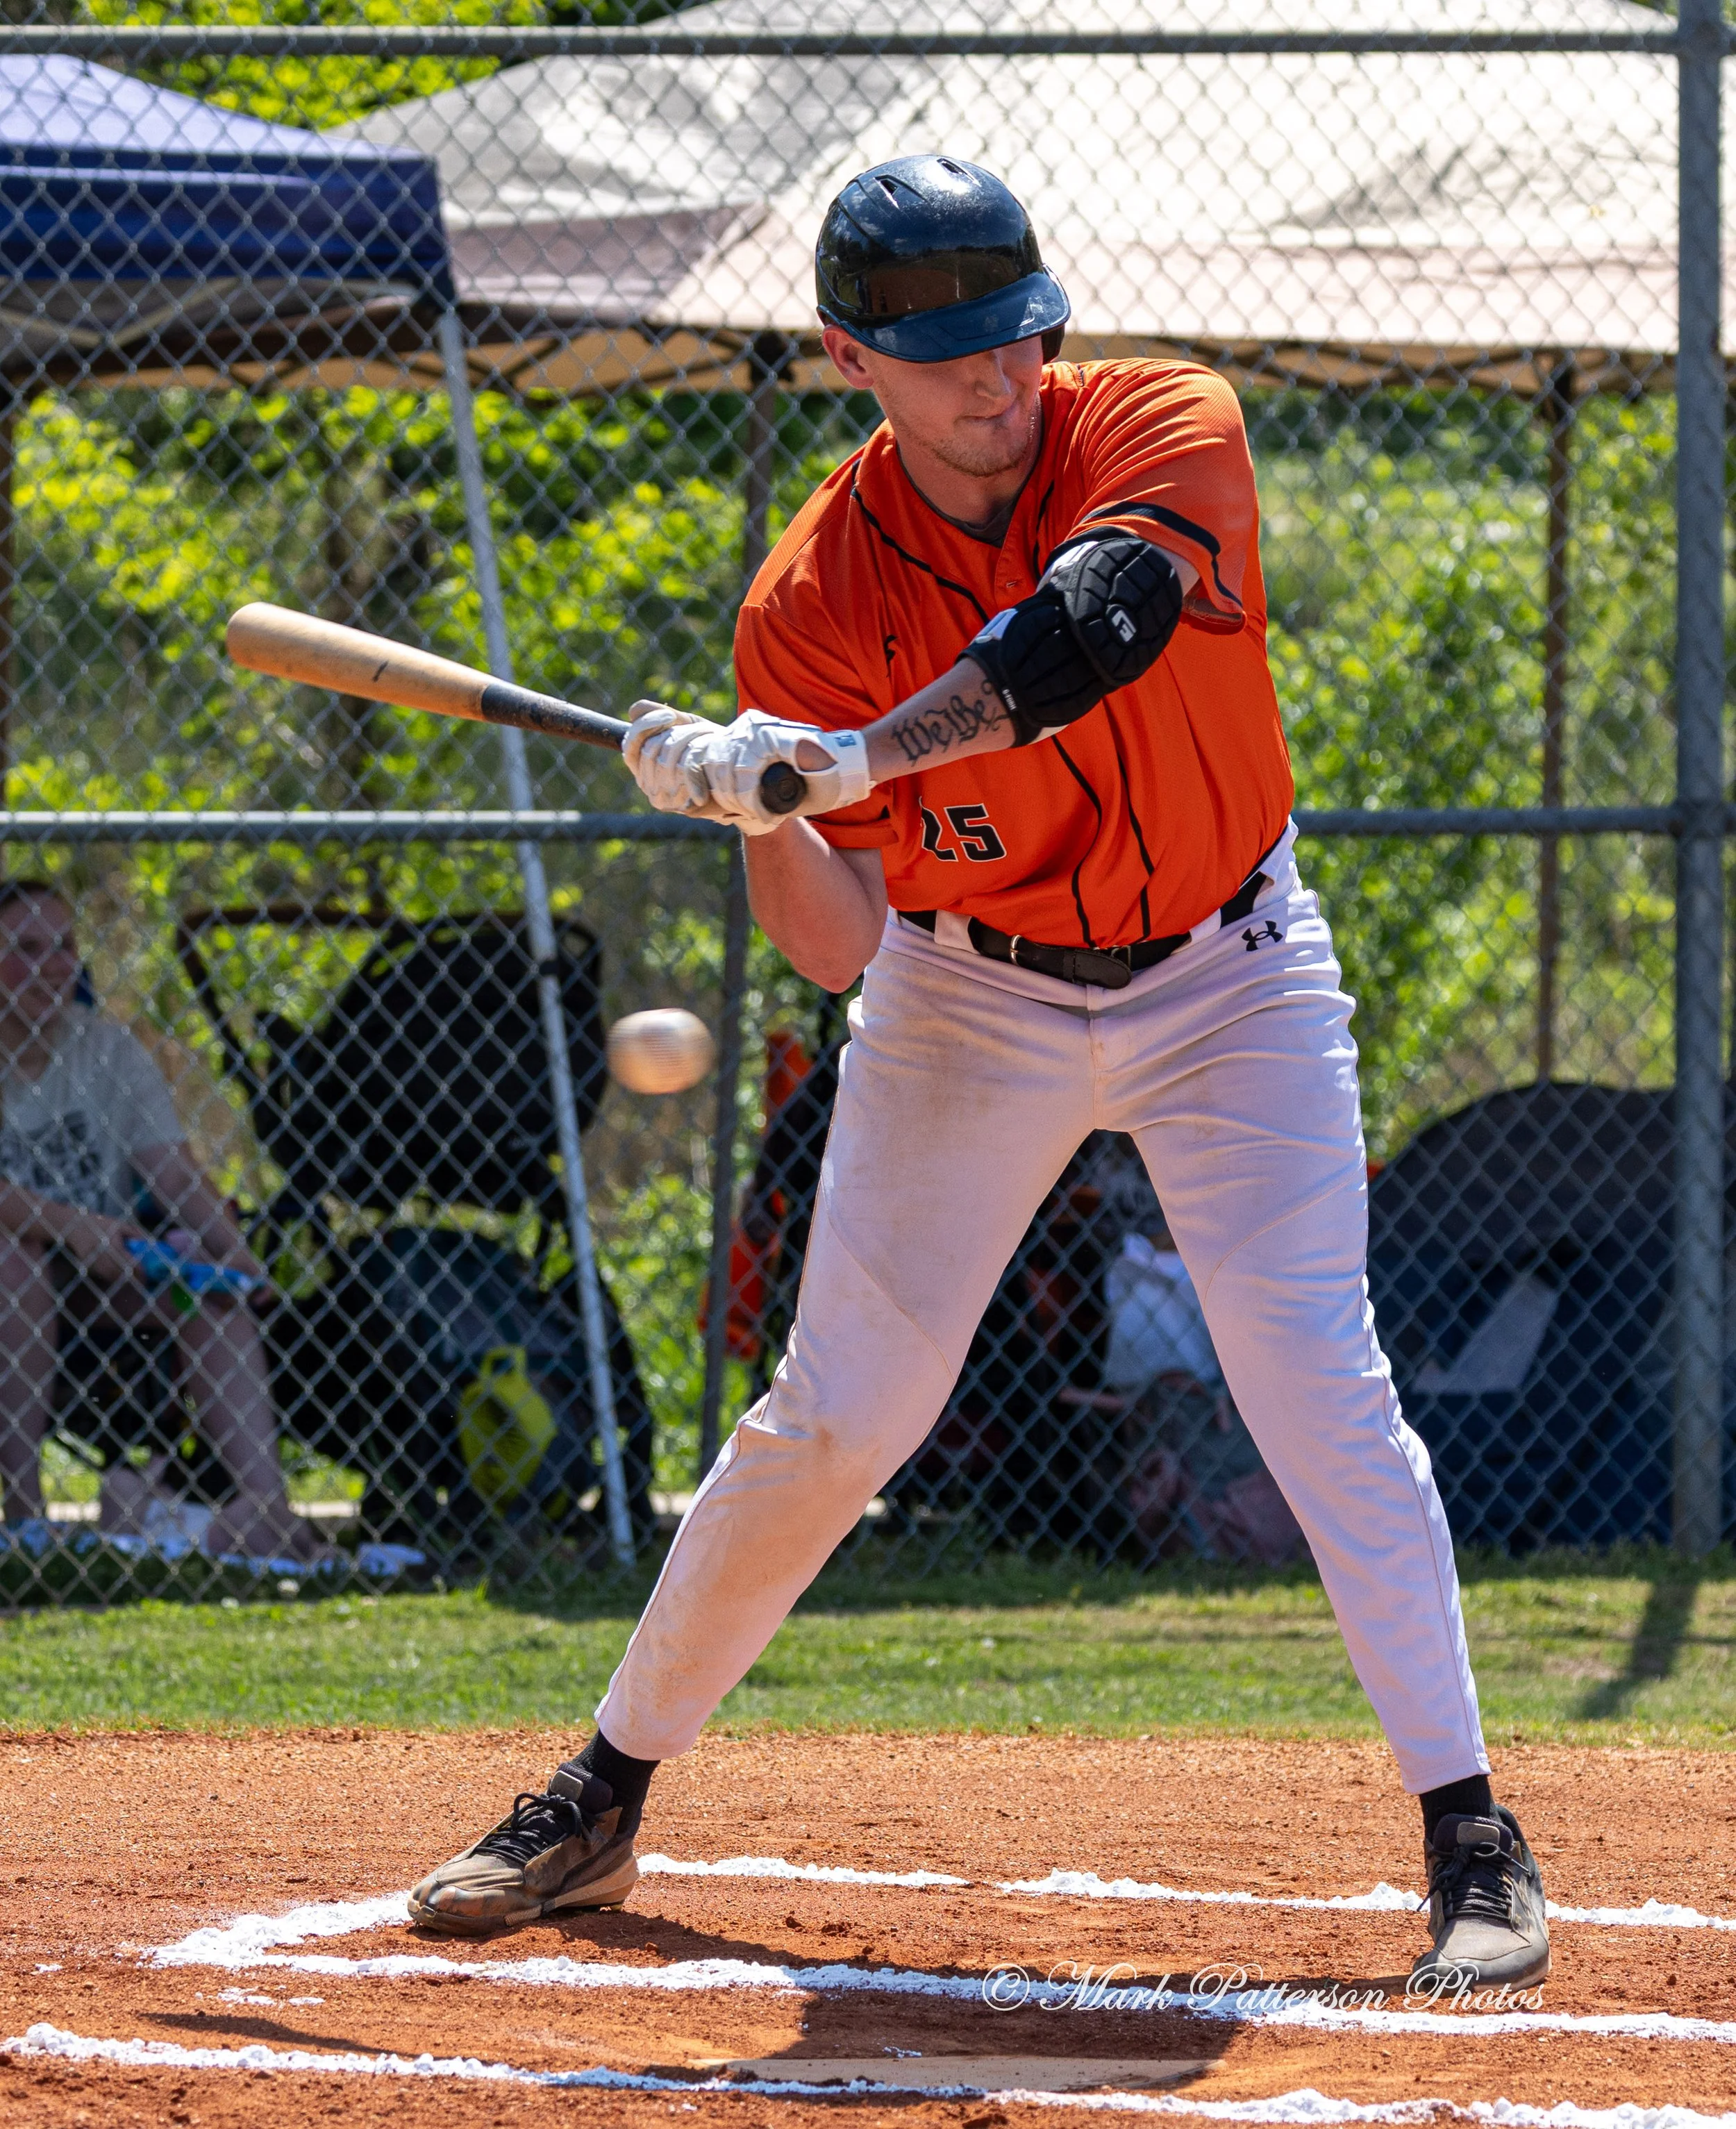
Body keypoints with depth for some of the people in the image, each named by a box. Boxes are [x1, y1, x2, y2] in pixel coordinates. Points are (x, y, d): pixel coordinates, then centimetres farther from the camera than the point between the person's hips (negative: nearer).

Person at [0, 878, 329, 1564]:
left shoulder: (110, 1050, 6)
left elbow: (174, 1173, -3)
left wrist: (229, 1248, -21)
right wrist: (65, 1224, -34)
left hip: (98, 1276, 3)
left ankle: (265, 1497, -38)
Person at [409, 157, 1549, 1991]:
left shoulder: (1165, 431, -19)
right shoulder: (814, 598, -16)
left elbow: (1085, 635, -40)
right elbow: (835, 946, -15)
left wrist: (837, 758, -47)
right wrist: (765, 818, -36)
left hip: (1227, 977, -1)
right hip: (970, 996, 1)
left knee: (1319, 1381, -14)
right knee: (833, 1412, 2)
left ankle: (1470, 1839, -11)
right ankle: (601, 1801, 16)